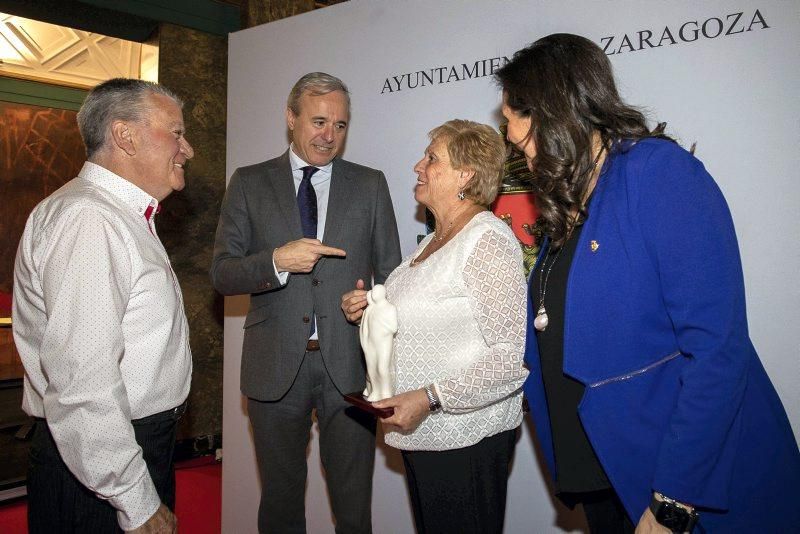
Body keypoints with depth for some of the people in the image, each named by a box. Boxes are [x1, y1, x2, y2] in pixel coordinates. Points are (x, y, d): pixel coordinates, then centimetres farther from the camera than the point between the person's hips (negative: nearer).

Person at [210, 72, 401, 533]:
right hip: (276, 364, 0)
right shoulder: (249, 183, 5)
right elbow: (222, 273, -1)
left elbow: (390, 274, 8)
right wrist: (277, 261, -19)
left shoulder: (371, 185, 6)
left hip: (350, 362, 0)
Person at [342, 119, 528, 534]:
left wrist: (429, 399, -24)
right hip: (419, 434, 9)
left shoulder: (487, 239, -17)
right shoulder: (433, 240, 11)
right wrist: (371, 311, 3)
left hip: (465, 441, -9)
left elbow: (514, 357, -23)